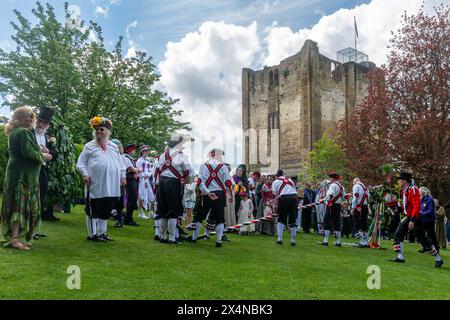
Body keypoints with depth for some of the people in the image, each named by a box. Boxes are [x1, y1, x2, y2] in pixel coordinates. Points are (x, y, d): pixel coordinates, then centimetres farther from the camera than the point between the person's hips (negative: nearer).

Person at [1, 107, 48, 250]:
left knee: (14, 205, 13)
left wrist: (38, 152, 14)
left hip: (14, 172, 9)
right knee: (21, 205, -9)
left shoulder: (13, 132, 15)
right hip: (23, 174, -9)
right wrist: (42, 156, -7)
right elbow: (28, 152, -23)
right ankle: (14, 239, -10)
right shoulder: (24, 132, -15)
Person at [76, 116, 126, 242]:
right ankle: (92, 234, 12)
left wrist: (122, 176, 10)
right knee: (93, 210, 2)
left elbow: (121, 163, 18)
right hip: (95, 185, -4)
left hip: (111, 186, 4)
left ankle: (102, 232, 23)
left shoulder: (114, 147, 14)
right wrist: (85, 174, -12)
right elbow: (80, 163, 2)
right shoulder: (89, 146, 3)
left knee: (106, 210, 11)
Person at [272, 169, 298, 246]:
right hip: (294, 198, 3)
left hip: (284, 199, -3)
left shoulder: (275, 182, 12)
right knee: (293, 220, 9)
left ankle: (280, 239, 6)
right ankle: (293, 240, 11)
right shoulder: (290, 180, 23)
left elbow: (275, 194, 7)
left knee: (281, 219, 11)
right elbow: (295, 190, 20)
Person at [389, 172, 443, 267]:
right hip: (409, 217, 9)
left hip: (415, 218, -8)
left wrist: (412, 220, -27)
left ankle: (438, 259, 17)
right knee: (398, 234, -4)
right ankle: (400, 257, -6)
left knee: (423, 239, 1)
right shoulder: (404, 190, 9)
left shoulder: (413, 189, -19)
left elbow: (417, 206, -24)